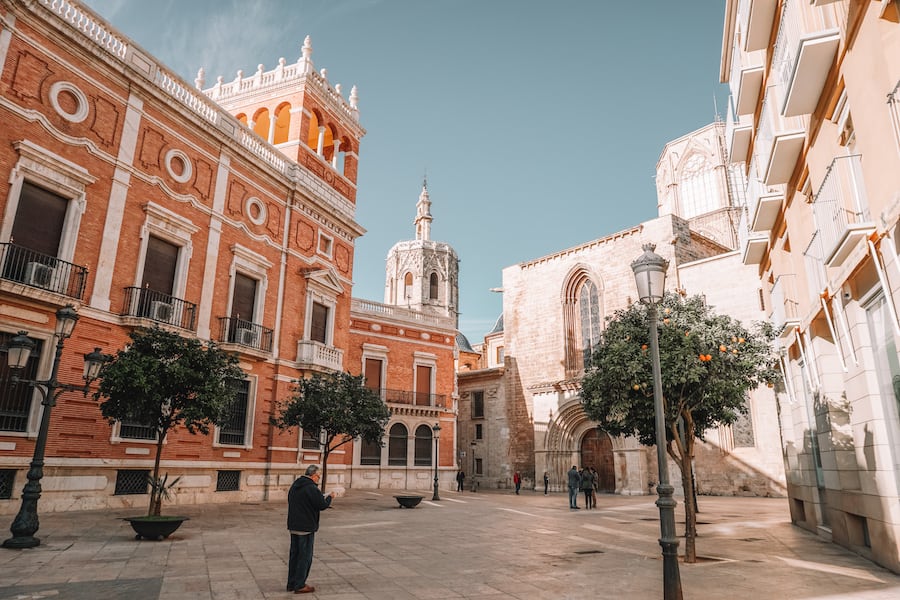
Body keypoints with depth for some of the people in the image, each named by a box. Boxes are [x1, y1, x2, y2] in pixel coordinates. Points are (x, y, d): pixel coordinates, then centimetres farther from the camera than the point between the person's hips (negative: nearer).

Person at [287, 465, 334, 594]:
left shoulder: (295, 486, 9)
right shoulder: (311, 488, -19)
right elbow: (322, 505, -17)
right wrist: (330, 497, 3)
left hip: (293, 526, 9)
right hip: (306, 527, -9)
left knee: (294, 554, 16)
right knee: (305, 556, 1)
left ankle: (291, 583, 24)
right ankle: (299, 585, 7)